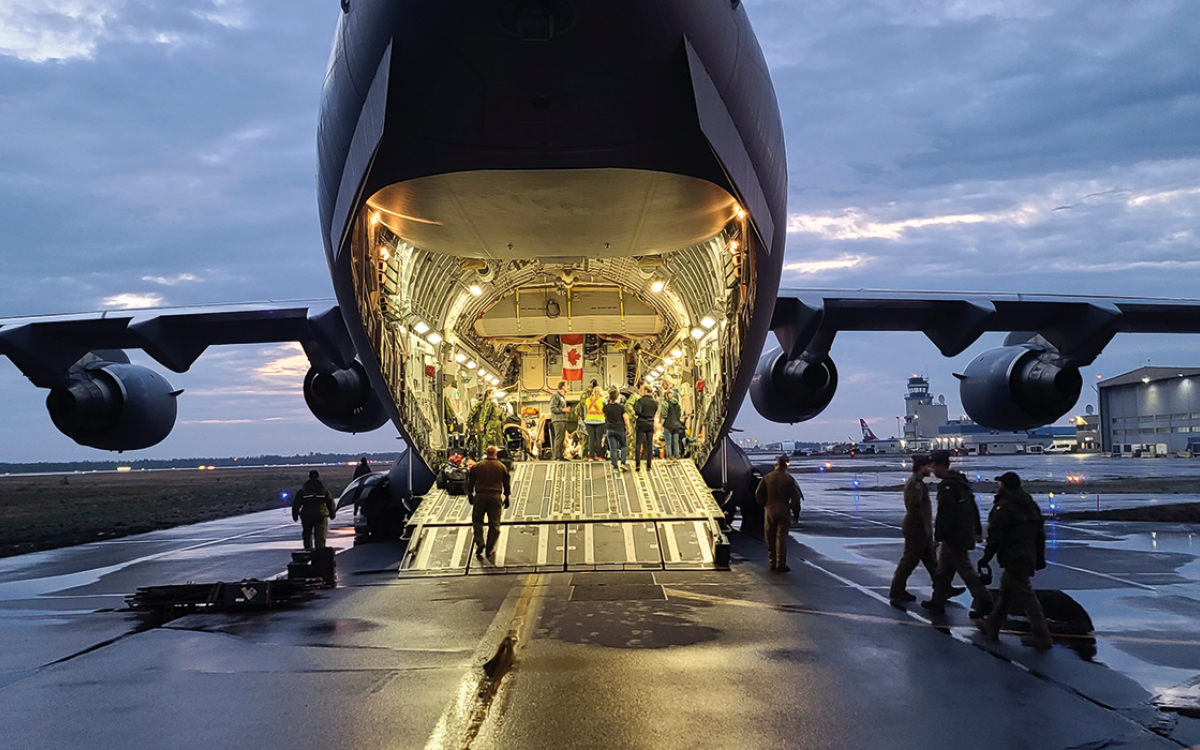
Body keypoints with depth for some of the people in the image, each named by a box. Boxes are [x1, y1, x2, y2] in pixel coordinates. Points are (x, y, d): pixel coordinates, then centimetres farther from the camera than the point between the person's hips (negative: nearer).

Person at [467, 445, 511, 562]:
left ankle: (479, 542, -6)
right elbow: (507, 483, 10)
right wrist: (507, 497, 20)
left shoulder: (477, 466, 3)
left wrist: (470, 495, 21)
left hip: (480, 496, 0)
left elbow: (470, 482, 9)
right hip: (495, 496, 0)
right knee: (494, 524, 6)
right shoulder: (502, 467, 4)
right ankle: (489, 551, 6)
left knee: (477, 520, 15)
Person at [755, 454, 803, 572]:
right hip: (784, 511, -2)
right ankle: (780, 564, -3)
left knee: (770, 538, 12)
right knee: (781, 537, 0)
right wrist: (796, 512, 6)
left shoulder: (767, 478, -1)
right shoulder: (789, 479, -8)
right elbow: (795, 497, -6)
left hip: (769, 511, 2)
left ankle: (773, 563, 18)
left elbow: (758, 495, 2)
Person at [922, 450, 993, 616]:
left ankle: (984, 601, 1)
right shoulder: (961, 481, 13)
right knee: (944, 569, 15)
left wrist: (938, 536, -17)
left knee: (965, 569, -3)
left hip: (954, 535, -10)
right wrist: (978, 530, 24)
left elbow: (944, 514, -22)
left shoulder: (947, 485, -19)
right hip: (965, 532, 10)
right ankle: (938, 601, 21)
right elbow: (973, 507, 19)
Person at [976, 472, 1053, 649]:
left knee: (1026, 597, -4)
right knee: (1005, 592, 18)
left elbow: (995, 535, -18)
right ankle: (992, 626, 28)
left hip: (1014, 559, -10)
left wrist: (986, 557, -11)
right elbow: (1040, 533, 17)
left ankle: (1042, 637, 0)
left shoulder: (1004, 507, -16)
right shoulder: (1030, 505, 13)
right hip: (1028, 556, 10)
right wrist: (1040, 557, 23)